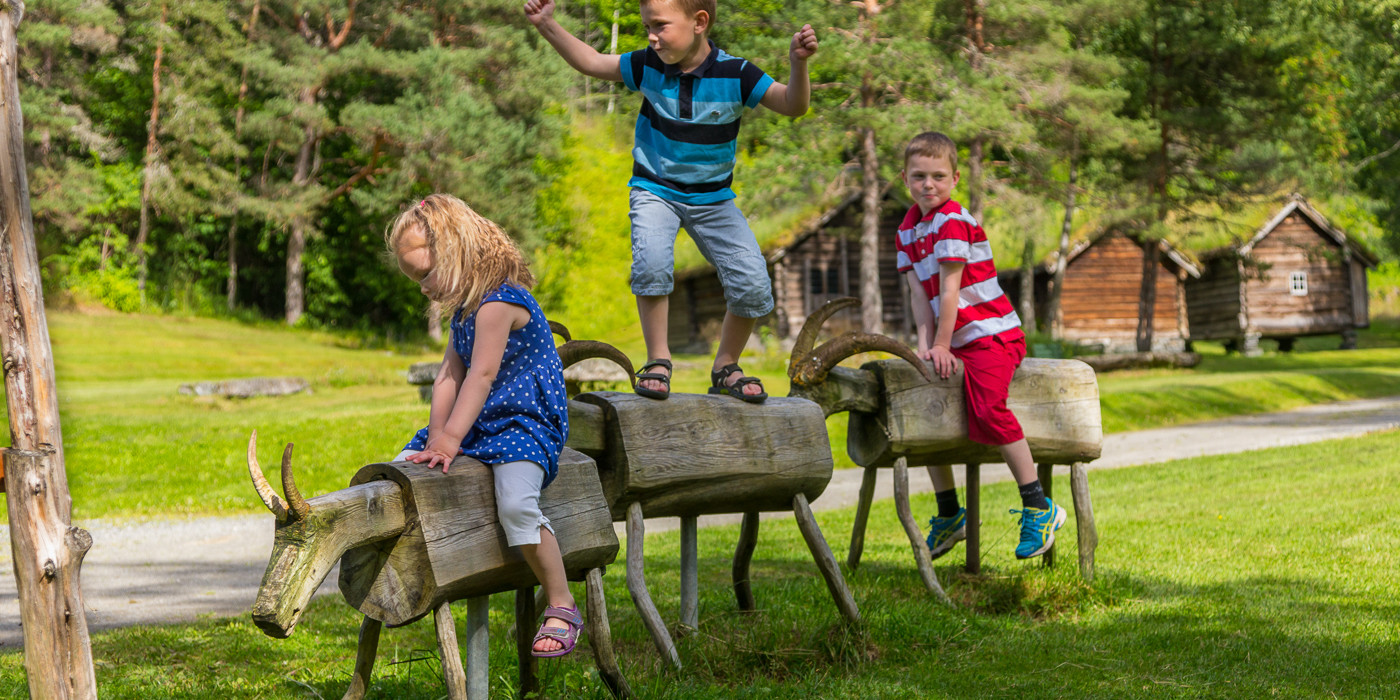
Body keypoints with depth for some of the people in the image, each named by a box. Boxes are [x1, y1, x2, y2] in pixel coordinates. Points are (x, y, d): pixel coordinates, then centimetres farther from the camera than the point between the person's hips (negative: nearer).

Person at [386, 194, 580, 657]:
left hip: (526, 421, -10)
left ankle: (562, 608, -20)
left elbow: (481, 376, -24)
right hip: (479, 424, 10)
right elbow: (449, 377, 6)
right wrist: (436, 437, -7)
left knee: (516, 505, -33)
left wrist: (450, 439, -27)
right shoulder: (466, 309, 14)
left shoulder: (499, 301, -17)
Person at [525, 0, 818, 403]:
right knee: (651, 262, -29)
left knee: (753, 285, -11)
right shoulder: (648, 66, -10)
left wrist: (798, 65, -41)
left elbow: (792, 106, -22)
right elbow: (592, 63, 2)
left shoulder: (734, 74, -16)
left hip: (712, 197, 0)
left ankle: (725, 368, 12)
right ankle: (657, 360, -12)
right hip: (655, 190, 0)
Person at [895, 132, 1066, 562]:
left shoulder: (952, 221, -14)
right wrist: (926, 345, -6)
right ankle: (949, 514, 18)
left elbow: (949, 291, -17)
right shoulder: (908, 228, 11)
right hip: (955, 341, 9)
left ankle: (1039, 508, -21)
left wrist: (941, 345, -15)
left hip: (991, 334, -9)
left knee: (987, 408, -26)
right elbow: (920, 293, 6)